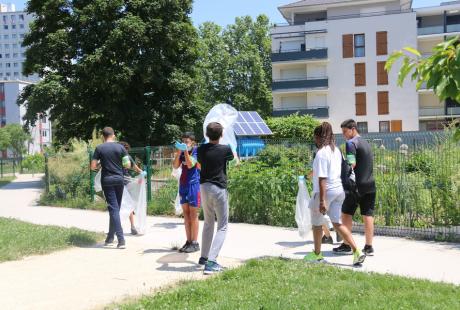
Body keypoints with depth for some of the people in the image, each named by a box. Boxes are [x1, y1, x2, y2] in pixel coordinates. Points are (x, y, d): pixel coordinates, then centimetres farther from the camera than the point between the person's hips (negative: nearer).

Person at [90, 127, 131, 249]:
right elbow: (128, 165, 0)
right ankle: (110, 237, 23)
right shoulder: (120, 147, 0)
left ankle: (121, 240, -12)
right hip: (119, 180, 2)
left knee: (113, 209, -4)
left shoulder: (99, 148, -4)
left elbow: (93, 167, -5)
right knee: (116, 208, 14)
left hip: (107, 181, -2)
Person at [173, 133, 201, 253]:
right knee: (186, 215, 7)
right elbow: (175, 166, 2)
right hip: (183, 184, 6)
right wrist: (179, 152, -8)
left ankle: (195, 243, 2)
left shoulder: (196, 151, -5)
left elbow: (190, 164, -18)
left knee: (193, 215, -3)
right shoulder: (182, 152, 12)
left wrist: (186, 151, -19)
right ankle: (188, 241, 13)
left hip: (194, 184, -6)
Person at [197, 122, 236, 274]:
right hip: (219, 189, -5)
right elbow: (232, 157, 13)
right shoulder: (225, 149, -10)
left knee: (208, 223, 21)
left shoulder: (201, 149, 0)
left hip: (204, 187, 5)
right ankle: (211, 262, -13)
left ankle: (204, 257, 30)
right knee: (222, 226, 0)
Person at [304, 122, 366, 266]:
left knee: (317, 224, 12)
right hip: (339, 189, 8)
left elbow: (322, 179, -22)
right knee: (337, 223, 11)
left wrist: (322, 201, -22)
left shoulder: (321, 153, -18)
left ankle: (317, 254, 28)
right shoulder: (337, 150, 9)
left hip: (325, 191, -8)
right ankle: (356, 251, -1)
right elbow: (340, 171, 14)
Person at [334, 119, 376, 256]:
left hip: (357, 185, -7)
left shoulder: (351, 143, -9)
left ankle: (346, 245, 8)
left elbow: (351, 164, -18)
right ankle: (369, 247, 7)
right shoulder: (366, 143, 18)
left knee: (346, 213, 5)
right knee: (368, 215, 6)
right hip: (370, 185, 7)